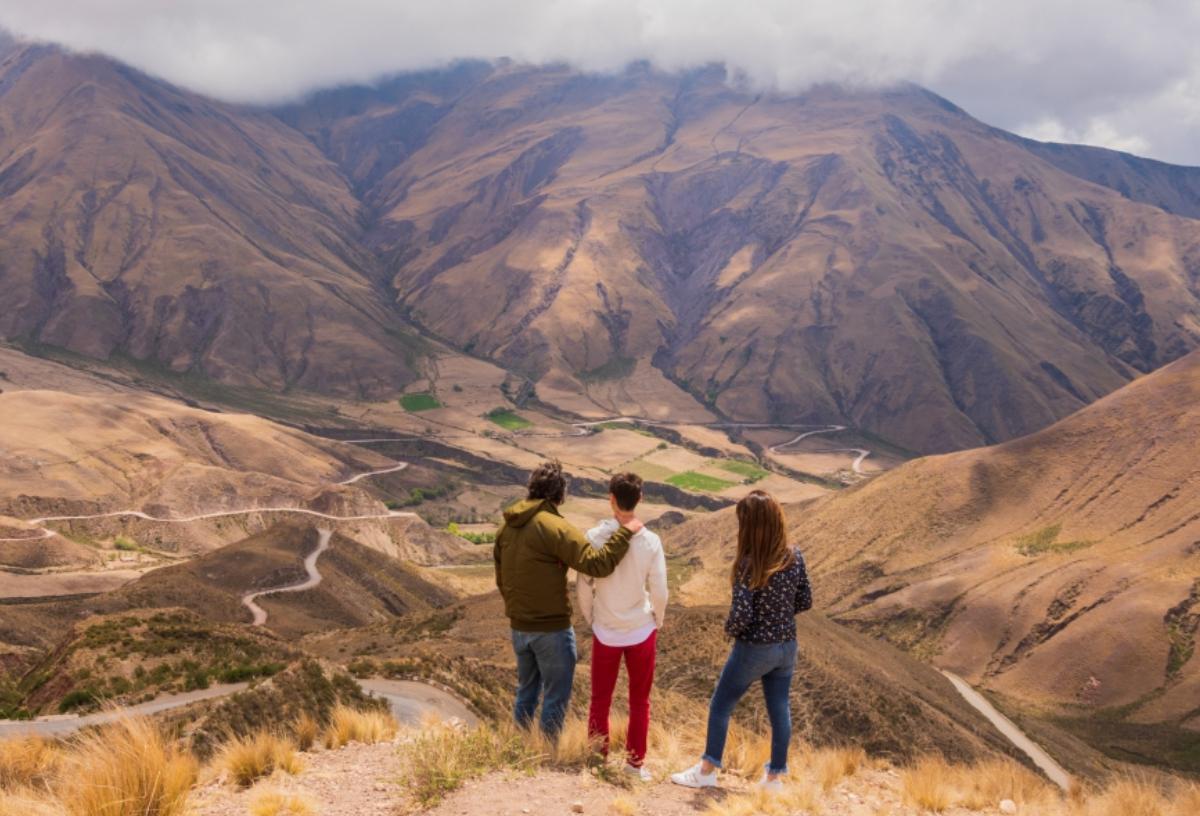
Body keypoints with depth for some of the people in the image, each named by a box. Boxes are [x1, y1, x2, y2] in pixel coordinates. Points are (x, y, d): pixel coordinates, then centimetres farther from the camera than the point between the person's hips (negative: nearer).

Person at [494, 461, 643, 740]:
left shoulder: (507, 527, 4)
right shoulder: (554, 528, -20)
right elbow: (597, 563, -27)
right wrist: (626, 532, -19)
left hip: (519, 627, 7)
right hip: (552, 628, -7)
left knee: (526, 691, 22)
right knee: (556, 697, 7)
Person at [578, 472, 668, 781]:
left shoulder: (595, 537, -12)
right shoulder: (650, 541, -13)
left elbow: (584, 586, -6)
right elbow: (659, 591, -8)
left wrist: (591, 620, 10)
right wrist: (656, 623, 10)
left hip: (605, 632, 0)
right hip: (641, 631, 0)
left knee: (600, 699, 15)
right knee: (639, 701, 14)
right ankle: (635, 761, 20)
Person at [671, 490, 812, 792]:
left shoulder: (749, 564, -23)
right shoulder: (794, 557, -6)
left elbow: (741, 615, -25)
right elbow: (805, 602, 3)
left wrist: (729, 629, -5)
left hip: (754, 648, -5)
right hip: (786, 646, 6)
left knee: (720, 706, 12)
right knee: (779, 709, 15)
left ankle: (707, 770, 21)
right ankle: (774, 776, 26)